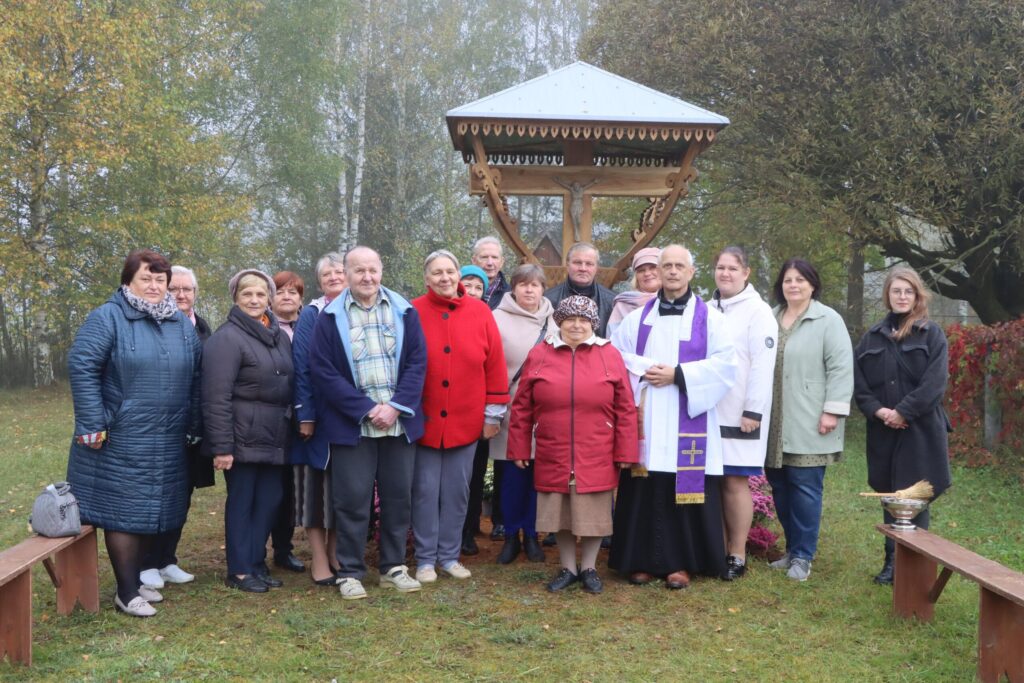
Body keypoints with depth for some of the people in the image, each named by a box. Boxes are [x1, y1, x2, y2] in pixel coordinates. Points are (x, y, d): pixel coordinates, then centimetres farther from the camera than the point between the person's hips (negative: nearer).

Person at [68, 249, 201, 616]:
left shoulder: (183, 325, 10)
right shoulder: (107, 317, -8)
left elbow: (195, 378, 15)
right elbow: (81, 366, -14)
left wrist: (192, 425, 11)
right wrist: (93, 425, -18)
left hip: (165, 442, 6)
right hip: (121, 440, -6)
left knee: (150, 510, 13)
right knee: (123, 510, 1)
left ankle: (136, 579, 27)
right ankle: (126, 592, 10)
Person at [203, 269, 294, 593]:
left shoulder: (279, 335, 12)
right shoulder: (227, 338, -12)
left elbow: (289, 383, 18)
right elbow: (216, 398, -17)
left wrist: (293, 425, 12)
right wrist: (222, 446, -19)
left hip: (274, 438, 7)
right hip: (242, 436, -7)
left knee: (269, 499, 10)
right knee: (241, 501, 3)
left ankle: (256, 563, 24)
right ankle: (238, 571, 15)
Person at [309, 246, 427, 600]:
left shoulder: (404, 312, 5)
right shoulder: (330, 317, -1)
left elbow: (417, 362, 1)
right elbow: (323, 371, -7)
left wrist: (396, 406, -12)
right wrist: (366, 409, -13)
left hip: (399, 422, 2)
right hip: (352, 424, -2)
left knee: (399, 496, 9)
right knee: (352, 498, 2)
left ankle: (394, 566, 23)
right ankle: (350, 573, 13)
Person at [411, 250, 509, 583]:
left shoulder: (480, 312, 1)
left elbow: (495, 363, 3)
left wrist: (493, 412, 2)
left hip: (466, 421, 2)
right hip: (424, 421, -2)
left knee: (457, 491, 10)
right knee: (425, 490, 5)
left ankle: (449, 555, 23)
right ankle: (426, 558, 17)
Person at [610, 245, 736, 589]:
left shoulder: (709, 318, 5)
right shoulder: (638, 318, 12)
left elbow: (724, 364, -4)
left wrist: (678, 374, -12)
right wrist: (643, 371, -8)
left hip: (687, 422, -2)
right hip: (645, 419, 2)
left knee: (686, 489, -2)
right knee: (644, 491, 1)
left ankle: (681, 562, 9)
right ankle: (643, 560, 11)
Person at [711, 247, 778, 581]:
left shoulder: (758, 311, -5)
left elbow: (762, 366, -11)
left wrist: (753, 410, -16)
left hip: (740, 414, -5)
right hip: (707, 411, 5)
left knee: (735, 481, -2)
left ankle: (737, 554, 7)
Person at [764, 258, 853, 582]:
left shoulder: (828, 320, -3)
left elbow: (841, 368, -9)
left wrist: (833, 410, -15)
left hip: (808, 424, -5)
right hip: (776, 424, 6)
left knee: (804, 488, -3)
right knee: (780, 487, 9)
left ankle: (802, 556, 7)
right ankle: (792, 548, 22)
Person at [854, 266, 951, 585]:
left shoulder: (932, 334, 0)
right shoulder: (874, 336, 9)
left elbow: (935, 383, -9)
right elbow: (858, 379, 6)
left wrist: (903, 412, -15)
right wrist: (877, 410, -8)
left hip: (921, 430, -3)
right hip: (883, 431, 3)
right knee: (889, 495, 9)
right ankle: (892, 560, 17)